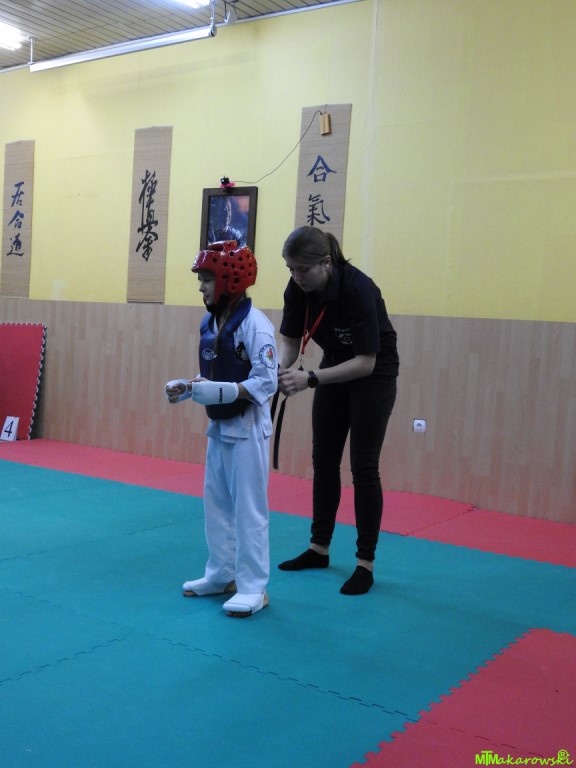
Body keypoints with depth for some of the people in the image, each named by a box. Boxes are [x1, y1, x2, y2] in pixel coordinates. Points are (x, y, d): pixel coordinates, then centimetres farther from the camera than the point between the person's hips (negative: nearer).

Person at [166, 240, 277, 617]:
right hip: (219, 426, 9)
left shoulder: (255, 324, -19)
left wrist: (219, 392, -29)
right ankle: (222, 575, 32)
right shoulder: (209, 323, 6)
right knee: (216, 504, 17)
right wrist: (185, 388, -1)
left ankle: (254, 588, 10)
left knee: (249, 508, -1)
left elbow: (266, 382, -22)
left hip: (248, 428, -9)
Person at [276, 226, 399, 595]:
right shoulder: (298, 289, -15)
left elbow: (366, 361, -30)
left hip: (374, 374, -6)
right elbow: (290, 341, -5)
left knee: (363, 465, -7)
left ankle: (366, 562, 4)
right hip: (336, 367, 6)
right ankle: (320, 547, 22)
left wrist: (310, 379, -37)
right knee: (324, 460, 9)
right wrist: (277, 370, -26)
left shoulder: (358, 289, -32)